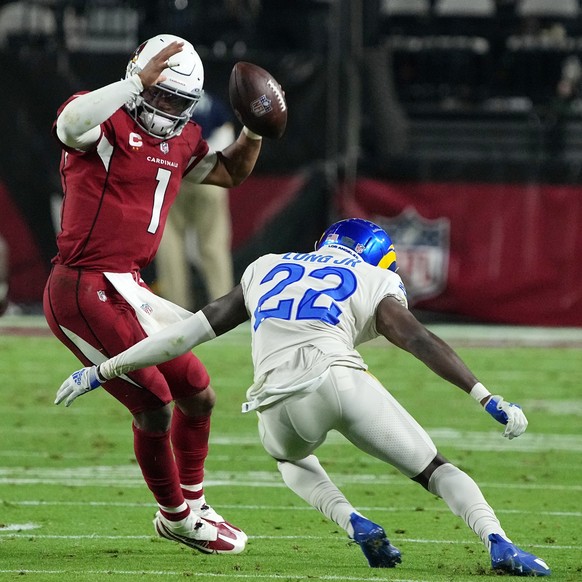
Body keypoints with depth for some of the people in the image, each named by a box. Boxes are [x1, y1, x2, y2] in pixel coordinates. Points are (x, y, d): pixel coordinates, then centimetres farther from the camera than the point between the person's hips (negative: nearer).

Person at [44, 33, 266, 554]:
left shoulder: (179, 141, 14)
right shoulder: (105, 122, -10)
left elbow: (230, 172, 29)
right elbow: (70, 124, -35)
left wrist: (256, 130, 11)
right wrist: (140, 81, -36)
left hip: (126, 290, 9)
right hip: (84, 291, -9)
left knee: (198, 396, 16)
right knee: (155, 405, -9)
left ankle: (191, 503, 37)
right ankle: (178, 517, 13)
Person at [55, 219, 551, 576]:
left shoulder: (267, 270, 29)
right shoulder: (374, 285, 19)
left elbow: (193, 330, 28)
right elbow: (418, 340, 2)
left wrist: (102, 371, 33)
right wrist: (488, 398, -3)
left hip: (282, 401, 2)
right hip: (341, 378, -2)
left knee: (291, 458, 37)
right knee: (435, 469, 12)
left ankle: (354, 524, 9)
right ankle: (497, 541, -16)